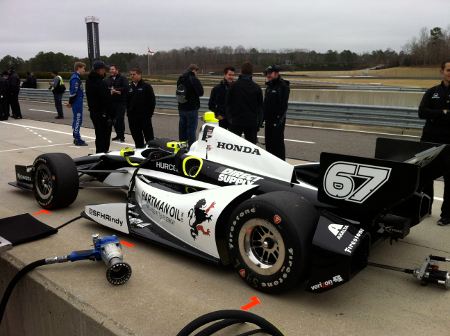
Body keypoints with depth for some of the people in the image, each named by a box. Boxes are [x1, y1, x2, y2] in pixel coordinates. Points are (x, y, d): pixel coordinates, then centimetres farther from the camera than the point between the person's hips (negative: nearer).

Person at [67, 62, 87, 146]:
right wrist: (70, 102, -13)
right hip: (77, 103, -10)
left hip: (78, 102, 10)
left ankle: (76, 137, 23)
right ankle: (77, 140, -4)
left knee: (77, 120, 15)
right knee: (77, 120, -7)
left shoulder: (77, 78, 18)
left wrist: (70, 102, 20)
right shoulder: (75, 78, -14)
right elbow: (73, 92, -19)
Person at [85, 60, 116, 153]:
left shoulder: (88, 80, 10)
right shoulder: (101, 83, -20)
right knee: (104, 138, -3)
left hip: (93, 112, 9)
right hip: (102, 114, -9)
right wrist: (112, 115, -17)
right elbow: (107, 101, -22)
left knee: (98, 137, 20)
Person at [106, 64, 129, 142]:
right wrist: (116, 91, -11)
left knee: (120, 118, -9)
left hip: (121, 102, -6)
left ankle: (122, 136, -1)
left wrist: (114, 90, -15)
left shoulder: (123, 78, -1)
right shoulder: (108, 79, 17)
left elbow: (125, 88, -14)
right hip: (112, 102, 6)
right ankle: (118, 135, 19)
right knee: (114, 119, 8)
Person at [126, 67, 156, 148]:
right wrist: (128, 113, 8)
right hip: (132, 118, 5)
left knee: (149, 138, -4)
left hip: (145, 118, -5)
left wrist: (149, 114, -9)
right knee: (137, 139, 11)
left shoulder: (146, 86, -2)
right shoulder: (129, 87, 13)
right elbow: (127, 101, 19)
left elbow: (152, 101, -4)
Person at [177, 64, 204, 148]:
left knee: (182, 126, 15)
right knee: (192, 127, -3)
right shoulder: (194, 79, -15)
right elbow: (200, 93, -16)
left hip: (181, 108, 7)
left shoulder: (180, 79, 11)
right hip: (192, 108, -7)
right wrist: (201, 87, 2)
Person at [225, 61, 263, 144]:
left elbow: (227, 105, 1)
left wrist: (229, 119, 11)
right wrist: (258, 125, 14)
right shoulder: (257, 88, 2)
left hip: (235, 122, -1)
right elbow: (260, 108, 7)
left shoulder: (233, 85, -3)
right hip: (252, 122, 2)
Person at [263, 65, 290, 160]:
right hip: (268, 119, 9)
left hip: (277, 120, -9)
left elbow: (283, 105, -17)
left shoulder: (283, 86, -10)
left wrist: (279, 119, -22)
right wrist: (263, 117, 16)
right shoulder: (269, 86, 17)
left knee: (278, 142, -5)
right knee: (268, 142, 13)